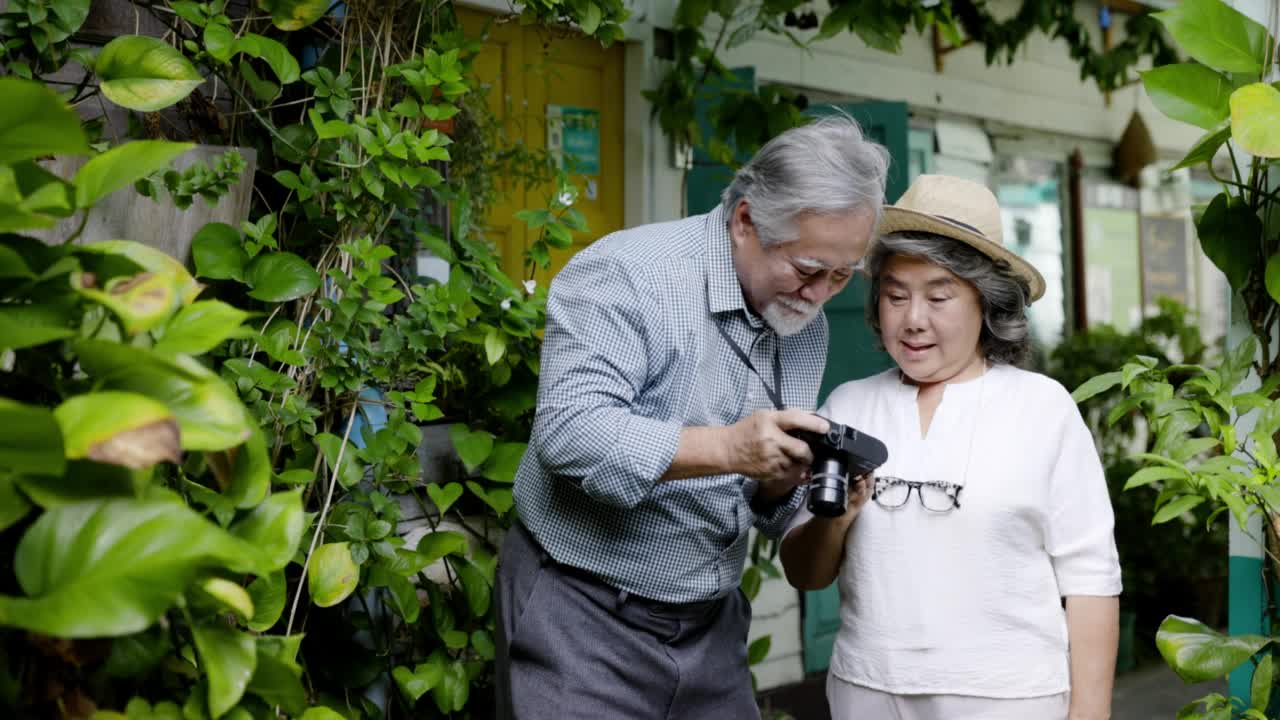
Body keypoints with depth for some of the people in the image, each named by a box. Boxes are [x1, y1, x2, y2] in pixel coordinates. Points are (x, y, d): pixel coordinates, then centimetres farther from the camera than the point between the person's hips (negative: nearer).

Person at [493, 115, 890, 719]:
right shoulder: (627, 273, -17)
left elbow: (766, 504, 10)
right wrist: (727, 447, -35)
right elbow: (569, 432, -28)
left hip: (711, 624, 7)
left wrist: (778, 483, -13)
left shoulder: (807, 328, 5)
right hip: (584, 616, -6)